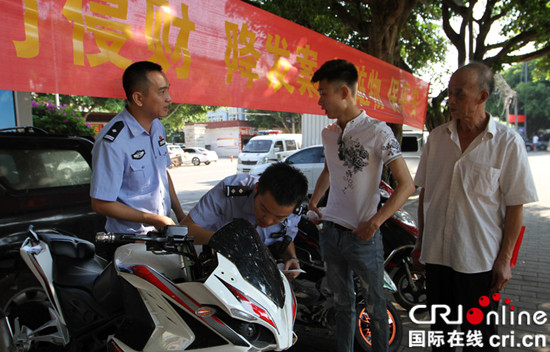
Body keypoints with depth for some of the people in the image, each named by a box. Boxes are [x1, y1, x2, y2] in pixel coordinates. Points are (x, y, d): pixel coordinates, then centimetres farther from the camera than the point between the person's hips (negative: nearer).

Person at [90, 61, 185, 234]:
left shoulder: (157, 126, 7)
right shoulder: (112, 142, -20)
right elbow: (101, 204, -16)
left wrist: (180, 214, 12)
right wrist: (154, 220, -14)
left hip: (163, 227, 7)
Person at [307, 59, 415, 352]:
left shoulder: (377, 132, -12)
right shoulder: (328, 133, 8)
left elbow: (406, 184, -15)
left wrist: (376, 221, -22)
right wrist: (313, 202, 14)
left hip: (363, 237, -6)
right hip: (330, 232, 6)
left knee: (374, 305, 9)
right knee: (342, 302, 20)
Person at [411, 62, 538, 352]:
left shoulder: (508, 142, -8)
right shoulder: (437, 137, 4)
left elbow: (515, 205, -7)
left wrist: (505, 259, -8)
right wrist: (420, 239, 11)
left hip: (480, 259, -3)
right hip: (436, 254, 4)